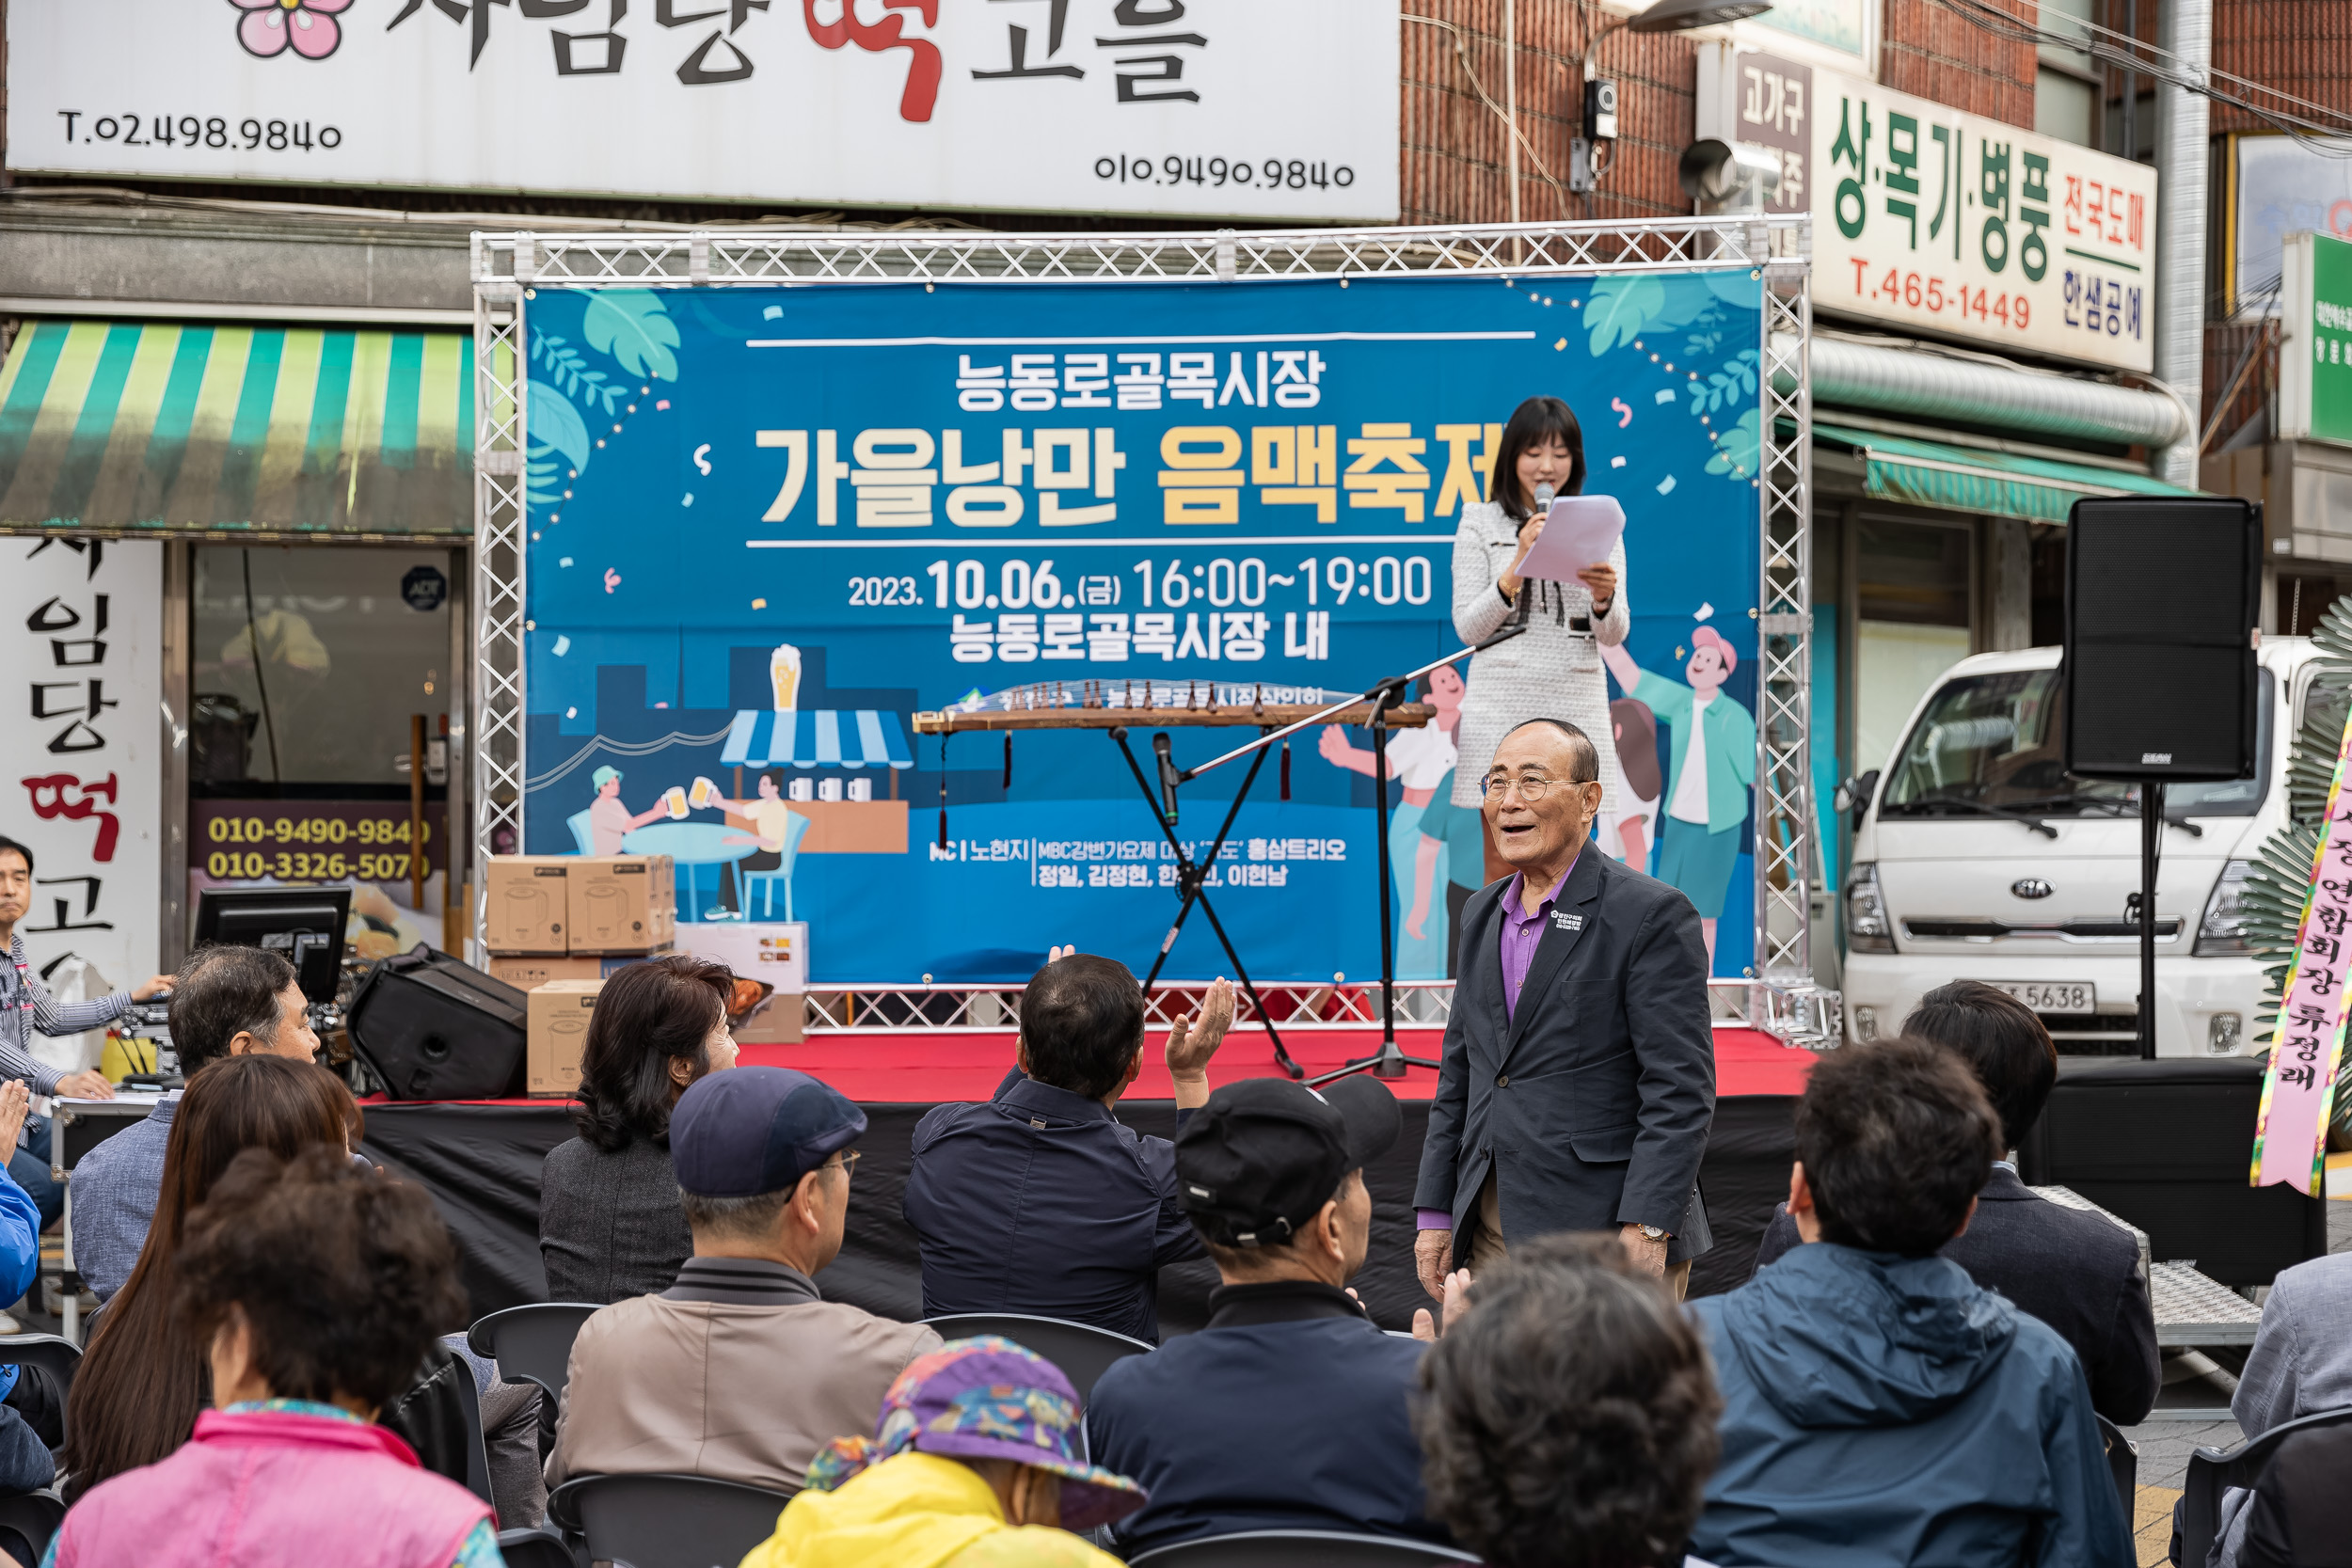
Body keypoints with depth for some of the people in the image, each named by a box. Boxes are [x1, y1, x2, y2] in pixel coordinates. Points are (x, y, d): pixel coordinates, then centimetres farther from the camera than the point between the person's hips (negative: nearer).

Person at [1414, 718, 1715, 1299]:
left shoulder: (1652, 914, -9)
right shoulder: (1481, 914, 14)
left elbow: (1681, 1091, -13)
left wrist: (1647, 1230, -19)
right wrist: (1436, 1213, 13)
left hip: (1607, 1230, -6)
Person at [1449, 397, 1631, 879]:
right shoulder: (1480, 523, 4)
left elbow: (1614, 636, 6)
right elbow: (1468, 627, -1)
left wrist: (1604, 599, -17)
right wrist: (1519, 565, -14)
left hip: (1575, 707, 2)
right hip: (1501, 705, -2)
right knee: (1503, 866, 0)